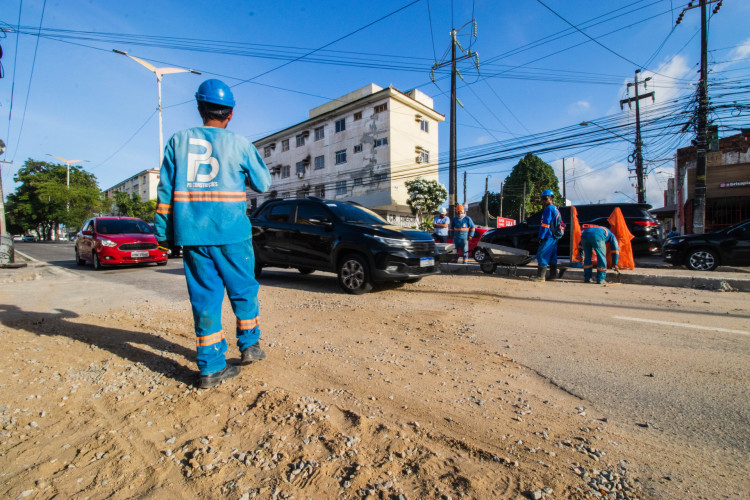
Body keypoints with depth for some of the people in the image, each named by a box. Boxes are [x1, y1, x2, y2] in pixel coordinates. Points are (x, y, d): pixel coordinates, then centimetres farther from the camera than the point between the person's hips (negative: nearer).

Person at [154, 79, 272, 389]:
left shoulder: (178, 140, 8)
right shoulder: (239, 145, 1)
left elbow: (165, 189, 7)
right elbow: (263, 183, 10)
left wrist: (163, 232, 11)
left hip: (191, 233, 3)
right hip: (231, 232, -2)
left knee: (205, 296, 7)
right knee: (243, 290, 14)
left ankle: (211, 367, 11)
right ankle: (249, 345, 26)